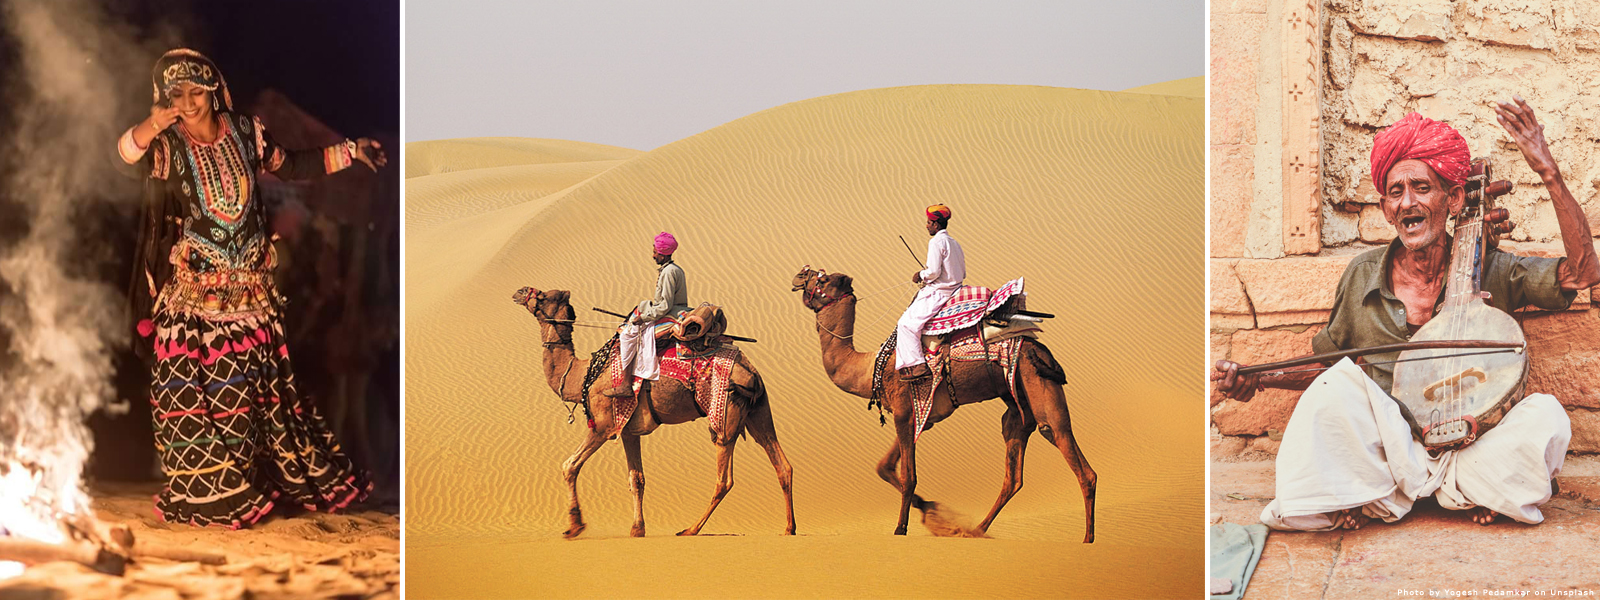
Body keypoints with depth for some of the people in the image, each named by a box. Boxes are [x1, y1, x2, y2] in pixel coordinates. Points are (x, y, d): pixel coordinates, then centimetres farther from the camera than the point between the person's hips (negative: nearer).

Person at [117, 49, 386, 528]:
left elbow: (288, 165, 16)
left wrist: (346, 152, 11)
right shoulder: (167, 145, -11)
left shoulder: (244, 131, 1)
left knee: (256, 377, 13)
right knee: (194, 385, -2)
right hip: (193, 288, -3)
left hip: (248, 285, 3)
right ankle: (202, 486, 9)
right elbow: (128, 157, -32)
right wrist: (148, 128, -54)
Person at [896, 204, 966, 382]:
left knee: (908, 323, -12)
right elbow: (962, 274, 18)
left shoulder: (936, 242, -13)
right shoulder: (954, 243, 15)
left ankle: (918, 365, -20)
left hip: (937, 293, -10)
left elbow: (933, 271, -21)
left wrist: (920, 275, -1)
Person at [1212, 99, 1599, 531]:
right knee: (1337, 386, -28)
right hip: (1383, 443, 0)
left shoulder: (1490, 272, 0)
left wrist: (1549, 173, -19)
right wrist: (1255, 380, -1)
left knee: (1546, 415, -28)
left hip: (1469, 443, 0)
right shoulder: (1363, 276, 5)